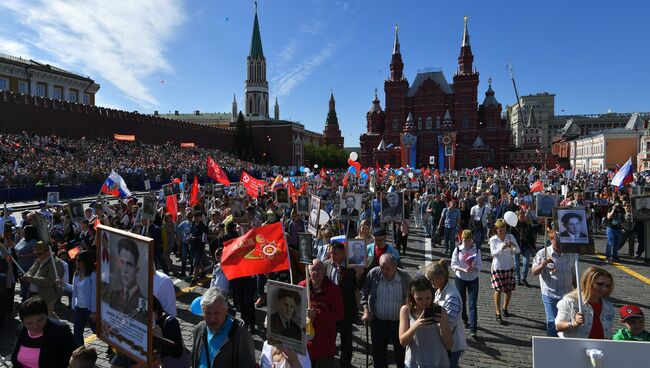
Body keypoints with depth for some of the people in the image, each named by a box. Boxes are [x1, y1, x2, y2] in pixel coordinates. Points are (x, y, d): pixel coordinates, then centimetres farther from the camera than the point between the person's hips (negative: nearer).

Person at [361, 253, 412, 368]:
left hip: (400, 322, -1)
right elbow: (364, 293, 0)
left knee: (401, 355, 13)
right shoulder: (373, 274, -14)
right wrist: (366, 311, -7)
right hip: (378, 321, 1)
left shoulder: (405, 277, -14)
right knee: (378, 354, 16)